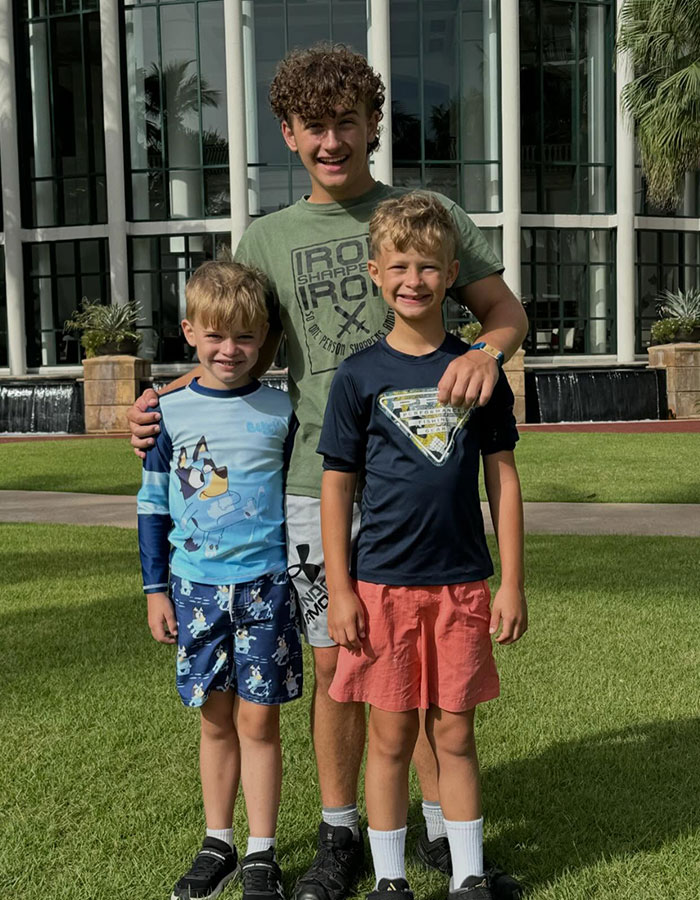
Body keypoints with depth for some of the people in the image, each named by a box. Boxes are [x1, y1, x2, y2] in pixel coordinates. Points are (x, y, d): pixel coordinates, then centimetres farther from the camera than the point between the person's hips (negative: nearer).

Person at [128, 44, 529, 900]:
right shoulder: (267, 238, 10)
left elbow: (507, 311, 5)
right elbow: (243, 356, 15)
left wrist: (486, 351, -18)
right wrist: (166, 398, -1)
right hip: (318, 485, 1)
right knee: (335, 666, 8)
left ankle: (441, 829, 26)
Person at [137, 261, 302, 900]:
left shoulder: (279, 411, -2)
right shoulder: (171, 411, 1)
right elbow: (153, 505, 7)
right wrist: (156, 589, 5)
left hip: (265, 584, -1)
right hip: (195, 585, 2)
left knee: (258, 721, 3)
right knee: (216, 720, 12)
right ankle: (218, 845, 26)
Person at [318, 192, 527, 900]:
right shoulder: (360, 375, -2)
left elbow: (502, 478, 4)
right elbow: (335, 487, 0)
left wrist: (512, 583, 2)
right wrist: (340, 590, -4)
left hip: (462, 582, 1)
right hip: (382, 583, -1)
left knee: (454, 737, 11)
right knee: (391, 739, 8)